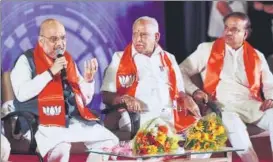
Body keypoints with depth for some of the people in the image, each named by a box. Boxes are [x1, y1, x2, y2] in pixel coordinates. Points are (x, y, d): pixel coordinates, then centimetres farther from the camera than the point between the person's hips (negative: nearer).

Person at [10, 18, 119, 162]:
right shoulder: (27, 60, 1)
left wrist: (88, 79, -1)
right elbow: (21, 94, -17)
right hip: (44, 123, -6)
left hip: (74, 120, 6)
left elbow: (84, 100, 19)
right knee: (60, 148, -35)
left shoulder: (68, 60, 17)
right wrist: (50, 72, -15)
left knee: (109, 141, -10)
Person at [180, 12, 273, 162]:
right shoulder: (207, 49, 12)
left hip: (252, 105, 3)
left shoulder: (256, 56, 18)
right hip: (223, 106, -2)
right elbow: (182, 71, 11)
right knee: (233, 123, -38)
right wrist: (194, 91, -7)